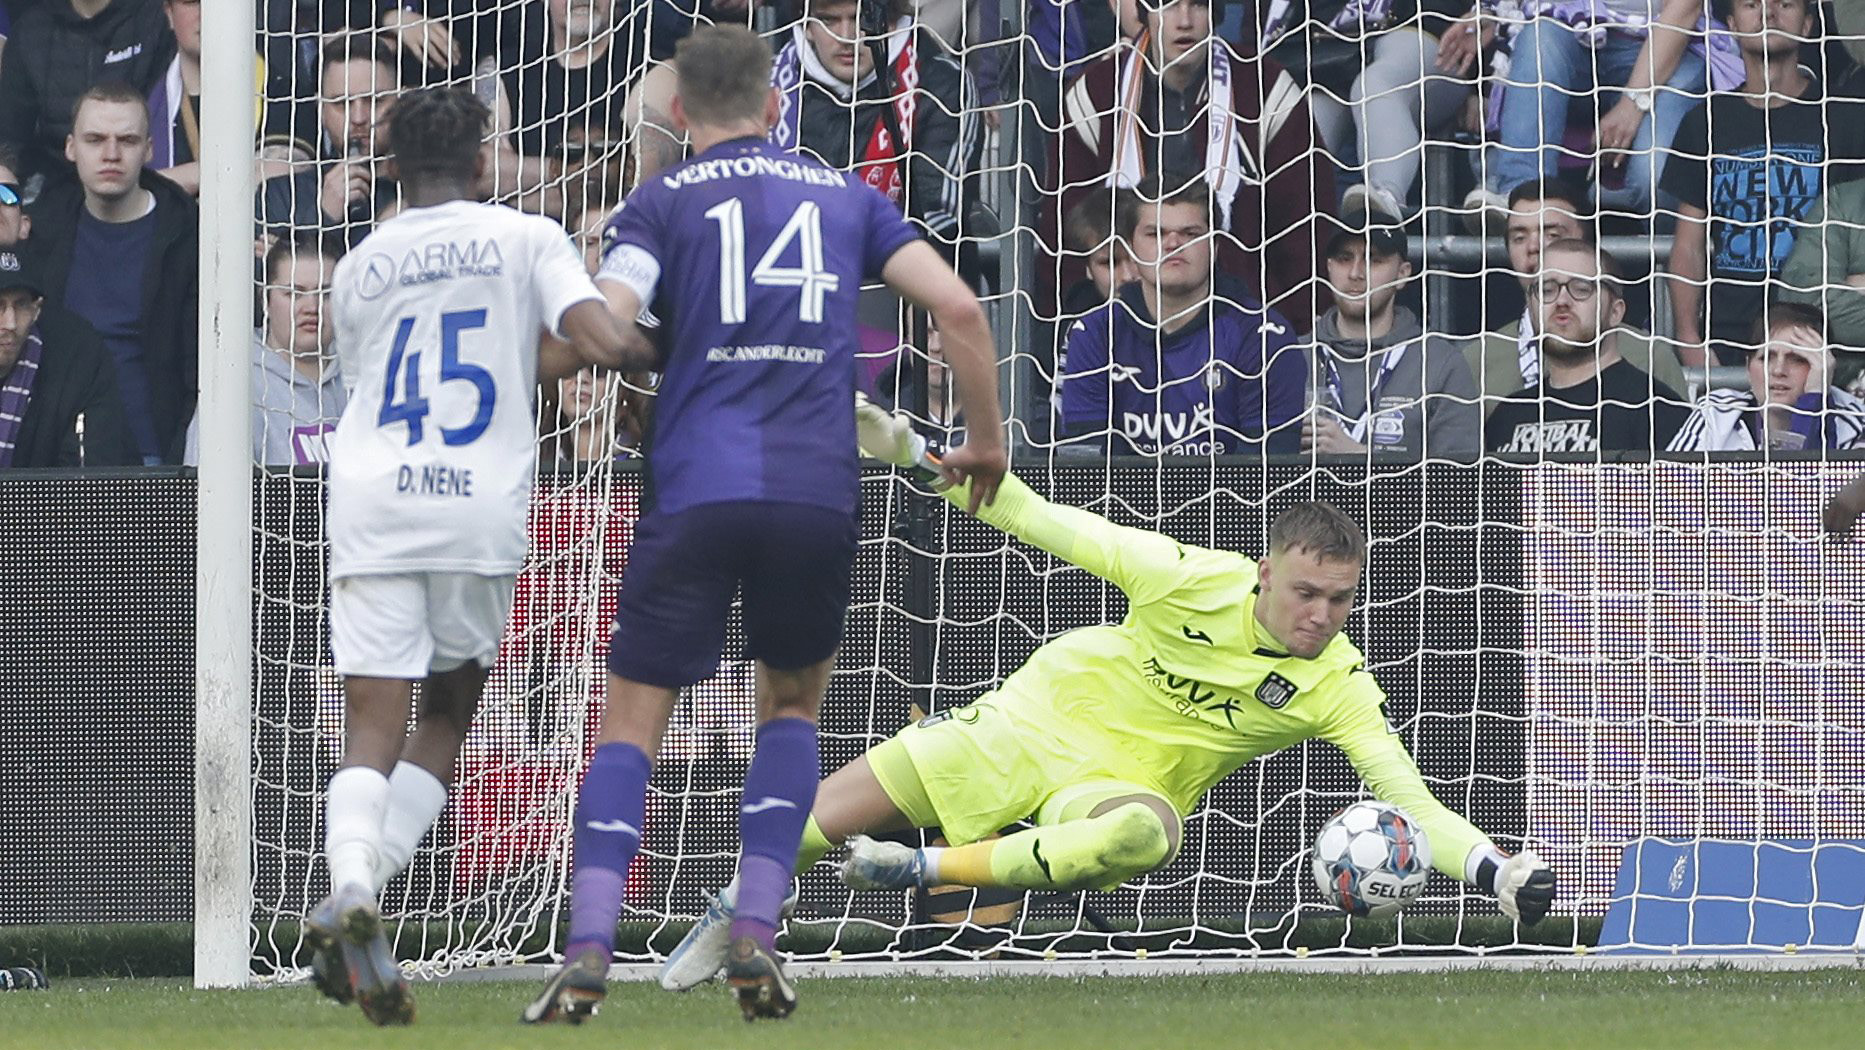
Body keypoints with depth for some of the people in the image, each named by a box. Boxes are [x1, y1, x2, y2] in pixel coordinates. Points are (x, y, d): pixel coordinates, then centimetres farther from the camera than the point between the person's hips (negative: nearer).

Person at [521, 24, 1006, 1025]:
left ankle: (587, 953, -10)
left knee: (630, 721, 5)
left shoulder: (662, 201, 7)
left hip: (695, 492, -2)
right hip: (819, 493, 2)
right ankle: (756, 936, 6)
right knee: (793, 703, 22)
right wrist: (986, 439, 19)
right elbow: (958, 308, 8)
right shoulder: (844, 196, 16)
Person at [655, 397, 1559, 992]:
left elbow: (1407, 800, -20)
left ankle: (927, 869, -27)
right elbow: (1049, 525, -9)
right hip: (1035, 721, 0)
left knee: (1145, 833, -41)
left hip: (1120, 786, 0)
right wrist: (917, 451, -9)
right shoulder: (1196, 580, -17)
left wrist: (1493, 869, -39)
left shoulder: (1339, 687, -14)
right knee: (808, 831, -2)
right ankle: (729, 917, 32)